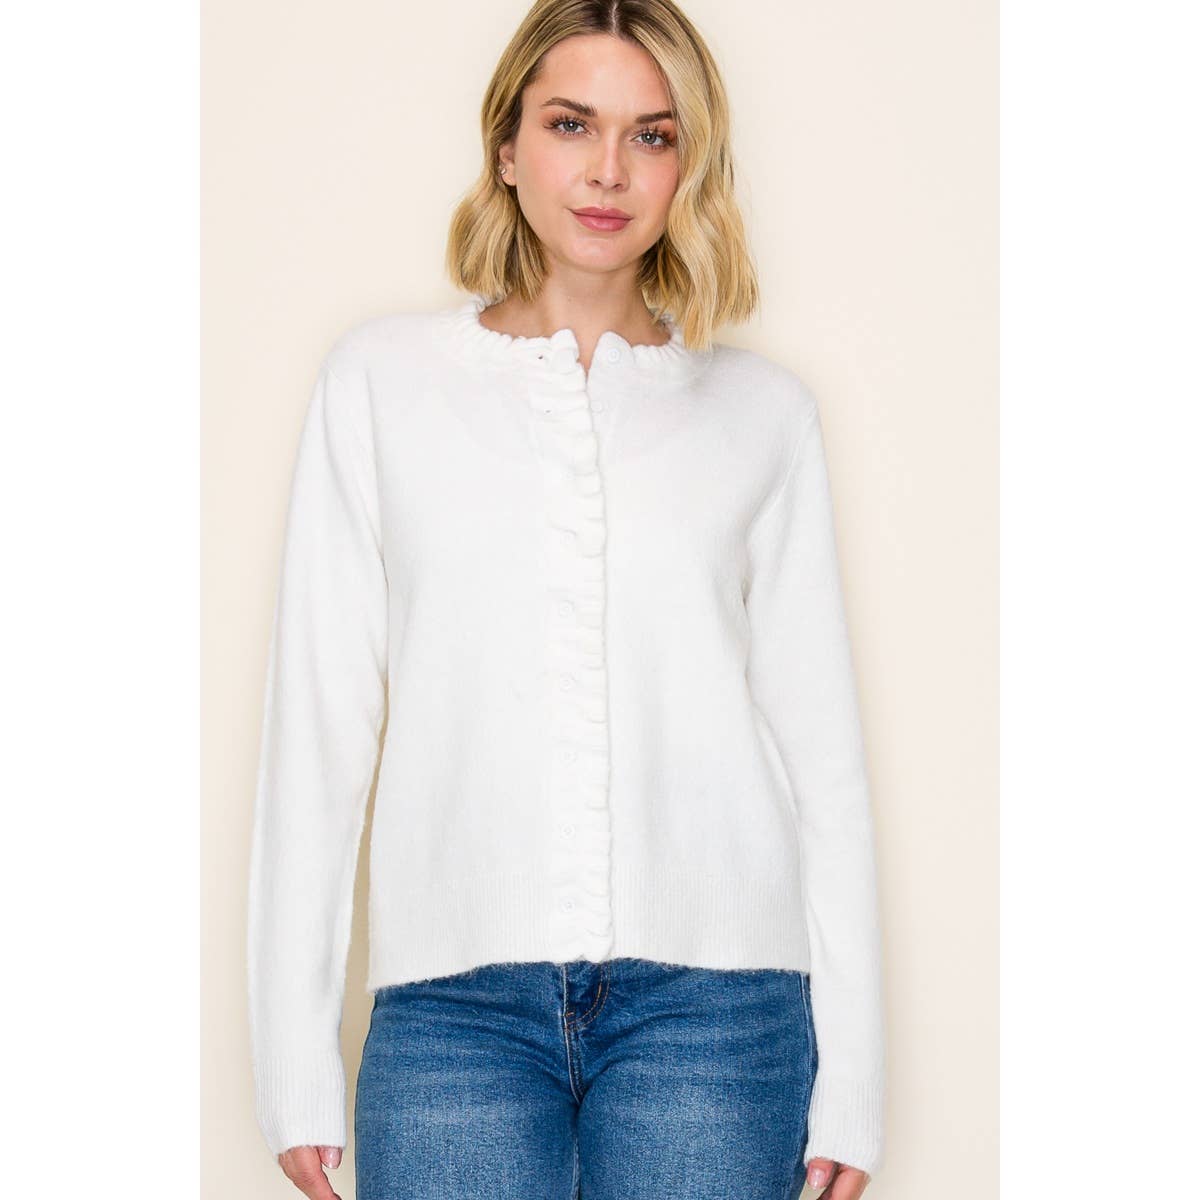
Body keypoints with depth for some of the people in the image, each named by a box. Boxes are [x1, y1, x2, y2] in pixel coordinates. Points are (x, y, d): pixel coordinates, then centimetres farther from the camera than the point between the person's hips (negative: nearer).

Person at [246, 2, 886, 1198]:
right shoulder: (381, 377, 8)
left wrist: (849, 1076, 4)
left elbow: (821, 742, 8)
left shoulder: (762, 411, 9)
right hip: (458, 997, 0)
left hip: (711, 996, 0)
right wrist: (295, 1054, 2)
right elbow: (316, 723, 5)